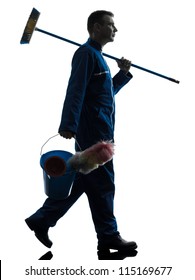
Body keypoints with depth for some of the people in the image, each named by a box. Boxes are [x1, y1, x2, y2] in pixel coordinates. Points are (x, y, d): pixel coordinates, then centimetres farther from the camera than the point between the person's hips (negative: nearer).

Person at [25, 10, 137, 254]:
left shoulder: (97, 56, 21)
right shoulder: (86, 53, -10)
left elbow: (107, 91, 31)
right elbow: (75, 91, -21)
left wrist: (123, 73, 17)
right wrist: (68, 124, -30)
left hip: (99, 132, 10)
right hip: (93, 132, -10)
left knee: (80, 181, 12)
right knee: (102, 184, -2)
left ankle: (41, 220, 17)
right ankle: (108, 236, 7)